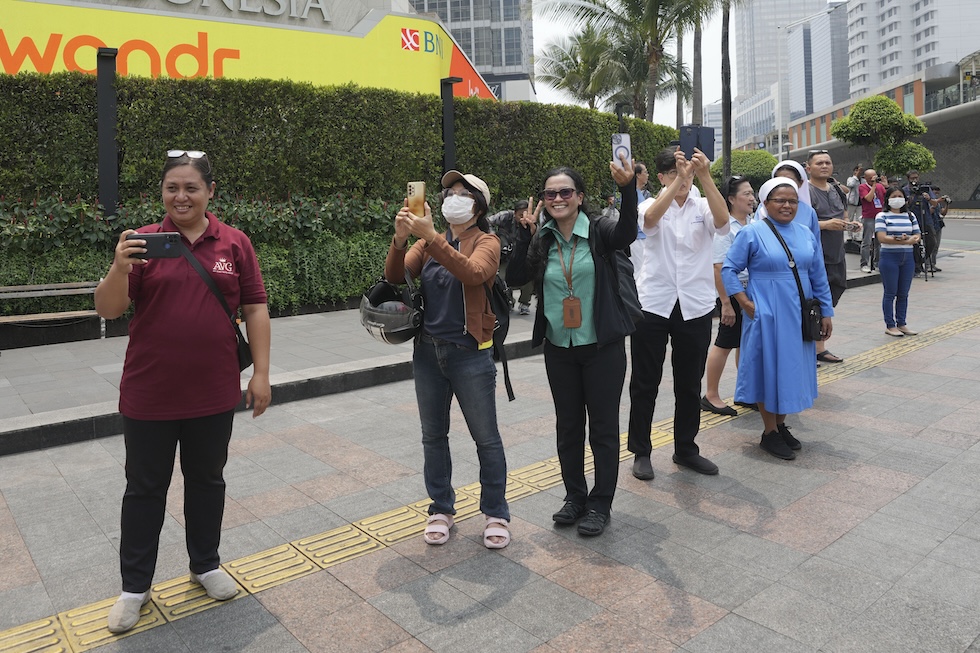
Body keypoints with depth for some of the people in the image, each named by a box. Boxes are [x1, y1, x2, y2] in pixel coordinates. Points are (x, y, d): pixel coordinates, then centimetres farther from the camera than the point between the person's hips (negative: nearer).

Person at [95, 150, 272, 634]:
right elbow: (107, 309, -5)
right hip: (149, 395, -1)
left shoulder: (235, 243, 0)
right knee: (145, 488, 12)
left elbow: (255, 309, 1)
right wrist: (119, 269, -25)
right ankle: (134, 586, 29)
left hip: (213, 394, 1)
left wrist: (261, 372, -3)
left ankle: (205, 565, 37)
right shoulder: (142, 242, -2)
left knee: (207, 480, 16)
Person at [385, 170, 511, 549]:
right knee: (433, 435, 14)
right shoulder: (428, 242, 7)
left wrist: (431, 236, -34)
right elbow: (396, 276, -6)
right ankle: (441, 508, 31)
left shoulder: (486, 242, -6)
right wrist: (400, 239, -23)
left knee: (486, 438, 5)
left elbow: (473, 274, -28)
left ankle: (495, 513, 23)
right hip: (428, 351, 5)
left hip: (470, 354, -5)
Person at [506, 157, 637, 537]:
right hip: (559, 349, 4)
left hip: (603, 347, -3)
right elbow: (515, 277, -7)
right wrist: (526, 233, -14)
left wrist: (628, 188, -46)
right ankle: (574, 497, 31)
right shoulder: (540, 240, 3)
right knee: (568, 427, 14)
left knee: (603, 428, 6)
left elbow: (627, 233, -29)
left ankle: (600, 504, 22)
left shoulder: (599, 231, -7)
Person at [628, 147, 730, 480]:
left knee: (689, 384, 13)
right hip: (653, 305, -2)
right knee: (645, 383, 6)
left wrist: (705, 175, -30)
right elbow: (650, 218, -25)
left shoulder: (703, 206, 4)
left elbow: (723, 220, -20)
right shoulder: (652, 205, 0)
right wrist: (679, 178, -35)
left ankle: (686, 449, 29)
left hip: (695, 307, 2)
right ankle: (640, 452, 20)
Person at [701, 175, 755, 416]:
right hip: (733, 292, -7)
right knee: (725, 343, 0)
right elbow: (719, 269, -19)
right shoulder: (725, 227, -15)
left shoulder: (752, 224, 8)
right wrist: (726, 303, -21)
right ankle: (710, 396, 12)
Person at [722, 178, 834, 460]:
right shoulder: (752, 233, -7)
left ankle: (780, 425, 29)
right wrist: (745, 302, -13)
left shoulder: (806, 234, 8)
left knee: (791, 369, 13)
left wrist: (826, 312, 11)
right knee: (769, 369, 3)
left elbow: (819, 277, 12)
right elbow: (729, 269, -6)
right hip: (766, 316, -5)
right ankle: (769, 433, 15)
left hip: (798, 316, 5)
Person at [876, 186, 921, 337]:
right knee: (890, 293, 0)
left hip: (908, 258, 5)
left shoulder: (910, 216, 12)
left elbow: (917, 236, 7)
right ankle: (890, 325, 7)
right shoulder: (882, 216, -4)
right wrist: (904, 240, -18)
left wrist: (910, 239, -15)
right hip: (889, 258, -5)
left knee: (903, 293, 9)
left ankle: (901, 323, 18)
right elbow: (882, 238, -15)